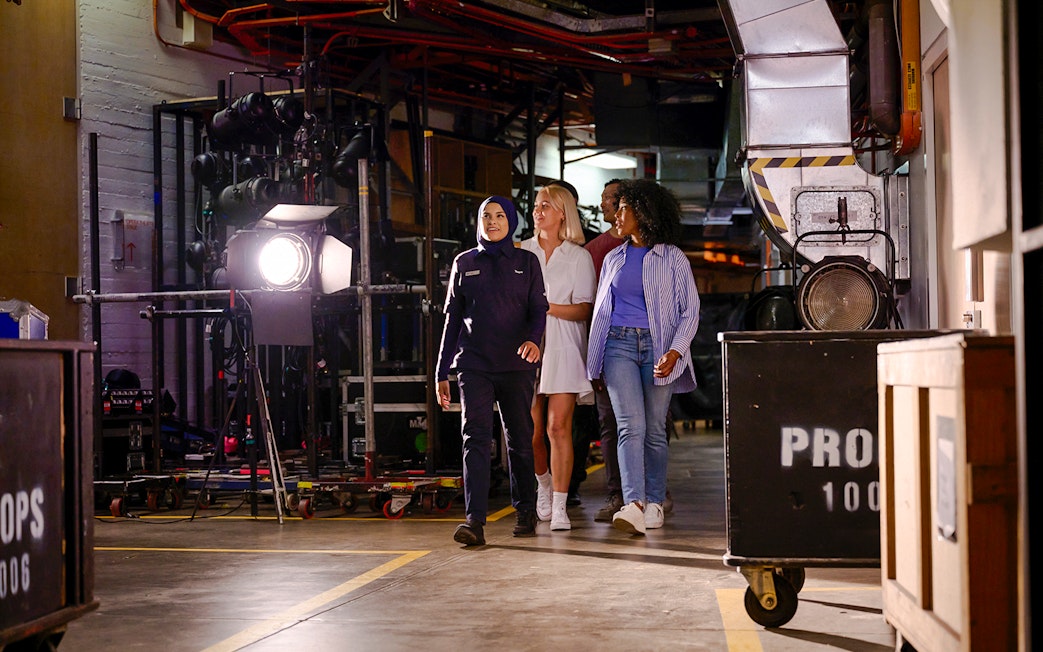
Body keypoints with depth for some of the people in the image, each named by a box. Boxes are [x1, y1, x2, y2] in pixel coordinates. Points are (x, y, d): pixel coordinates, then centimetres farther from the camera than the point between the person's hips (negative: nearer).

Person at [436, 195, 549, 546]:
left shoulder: (526, 262, 9)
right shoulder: (464, 263, 13)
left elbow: (539, 309, 3)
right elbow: (452, 319, 14)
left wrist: (533, 339, -20)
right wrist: (442, 372, 11)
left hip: (517, 366, 0)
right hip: (474, 365, 0)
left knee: (520, 439, 6)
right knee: (476, 439, -11)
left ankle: (525, 512, 22)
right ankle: (474, 520, -18)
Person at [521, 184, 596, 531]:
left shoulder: (578, 256, 5)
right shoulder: (522, 252, 13)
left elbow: (584, 309, -2)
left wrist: (550, 307, -15)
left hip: (563, 348, -3)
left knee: (558, 427, -10)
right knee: (531, 431, 3)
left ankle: (560, 507, -7)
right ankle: (544, 484, 31)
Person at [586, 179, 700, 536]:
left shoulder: (672, 258, 4)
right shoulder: (613, 259, 17)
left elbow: (690, 311, 2)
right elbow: (600, 309, 21)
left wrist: (674, 352, -13)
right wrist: (595, 363, 16)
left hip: (657, 346, -2)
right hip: (619, 345, 2)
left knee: (655, 429, 3)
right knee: (630, 426, -13)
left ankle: (654, 503, 16)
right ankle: (633, 505, -23)